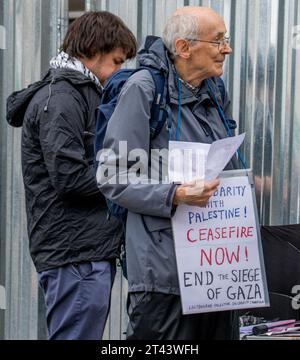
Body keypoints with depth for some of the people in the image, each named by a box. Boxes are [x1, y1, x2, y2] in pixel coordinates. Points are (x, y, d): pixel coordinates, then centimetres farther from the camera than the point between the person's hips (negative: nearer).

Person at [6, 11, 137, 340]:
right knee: (78, 335, -9)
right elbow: (69, 175, -19)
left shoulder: (79, 95, 22)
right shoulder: (60, 100, -11)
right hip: (76, 253, -10)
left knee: (84, 335, 13)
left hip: (91, 249, 10)